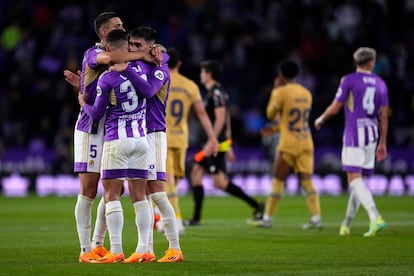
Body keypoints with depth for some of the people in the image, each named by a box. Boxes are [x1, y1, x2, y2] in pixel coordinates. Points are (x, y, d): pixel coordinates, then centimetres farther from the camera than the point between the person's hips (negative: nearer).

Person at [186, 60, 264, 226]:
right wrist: (228, 145, 23)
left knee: (220, 182, -8)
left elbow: (220, 119, -21)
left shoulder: (216, 93, -14)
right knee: (195, 174, 8)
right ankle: (196, 218, 9)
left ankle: (256, 205, -3)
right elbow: (226, 120, 20)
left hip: (216, 144, -10)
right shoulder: (214, 92, 16)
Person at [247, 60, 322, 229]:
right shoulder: (306, 93, 12)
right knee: (307, 181, 2)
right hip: (306, 143, 5)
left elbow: (270, 114, 3)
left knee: (278, 181, 3)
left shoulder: (281, 92, -8)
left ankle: (267, 218, 8)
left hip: (288, 145, -5)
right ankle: (316, 219, -7)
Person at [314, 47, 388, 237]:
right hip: (372, 135, 6)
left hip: (354, 134, -5)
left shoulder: (348, 80, -6)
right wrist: (382, 143, 13)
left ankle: (375, 218, -29)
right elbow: (384, 116, 8)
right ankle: (346, 224, 19)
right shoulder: (380, 84, 8)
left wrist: (321, 119, 16)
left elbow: (334, 108, -5)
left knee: (355, 180, -11)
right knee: (359, 180, 14)